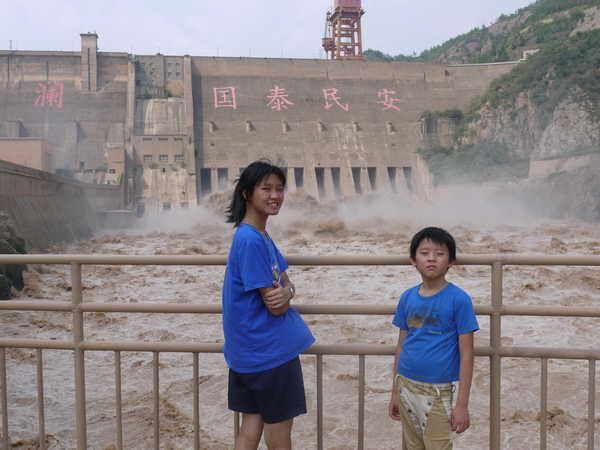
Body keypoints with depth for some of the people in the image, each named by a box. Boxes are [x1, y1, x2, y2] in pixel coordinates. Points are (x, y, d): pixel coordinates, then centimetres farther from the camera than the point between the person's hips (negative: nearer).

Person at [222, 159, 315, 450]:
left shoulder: (262, 237, 8)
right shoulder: (250, 240, -21)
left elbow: (285, 287, 9)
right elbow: (275, 307, -21)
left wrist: (286, 292, -13)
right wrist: (284, 296, 1)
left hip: (251, 350, 8)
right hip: (271, 349, -8)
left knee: (252, 426, 16)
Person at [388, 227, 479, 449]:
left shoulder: (458, 299, -11)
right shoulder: (407, 297, 2)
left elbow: (466, 354, -10)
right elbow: (401, 346, 9)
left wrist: (462, 404, -10)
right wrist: (395, 392, 13)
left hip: (436, 392, -4)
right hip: (406, 387, 5)